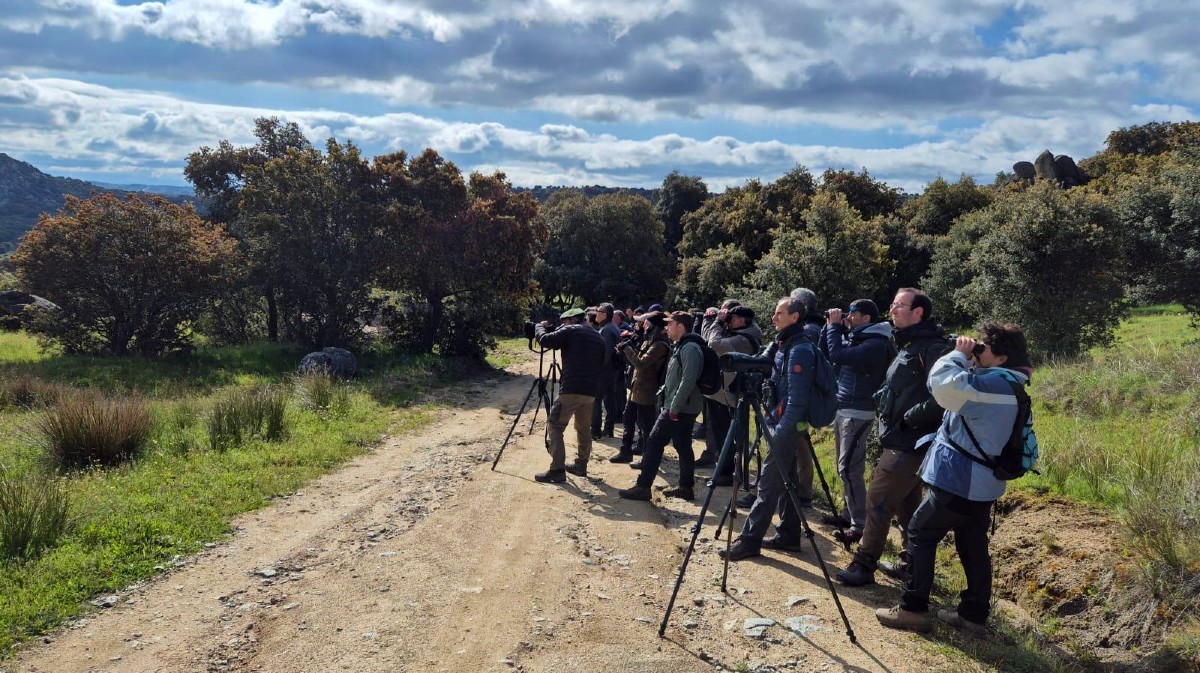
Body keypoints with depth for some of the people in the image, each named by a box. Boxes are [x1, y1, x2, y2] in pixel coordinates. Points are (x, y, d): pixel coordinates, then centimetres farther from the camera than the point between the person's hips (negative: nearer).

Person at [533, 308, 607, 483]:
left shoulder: (570, 331, -1)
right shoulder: (598, 337, 19)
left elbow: (544, 340, -7)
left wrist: (540, 326, 13)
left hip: (571, 389, -7)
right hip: (590, 390, 7)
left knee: (555, 426, -2)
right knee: (583, 428, 20)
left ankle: (557, 471, -7)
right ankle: (581, 465, 25)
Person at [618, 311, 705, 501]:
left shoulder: (690, 348, -16)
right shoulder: (682, 347, 17)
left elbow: (688, 380, -25)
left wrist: (674, 406, -24)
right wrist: (667, 402, 16)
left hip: (679, 409, -10)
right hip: (682, 408, 10)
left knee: (654, 442, -8)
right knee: (683, 446, 13)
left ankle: (643, 487, -5)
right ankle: (686, 487, 19)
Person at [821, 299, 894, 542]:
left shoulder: (876, 344, -17)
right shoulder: (853, 337, 11)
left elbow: (838, 356, -27)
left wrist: (834, 326, -15)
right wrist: (832, 326, 6)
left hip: (857, 414, -9)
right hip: (842, 410, 9)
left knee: (849, 469, -11)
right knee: (844, 467, 15)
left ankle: (860, 525, -7)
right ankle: (848, 513, 25)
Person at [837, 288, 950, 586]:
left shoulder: (932, 349, -17)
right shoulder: (909, 346, 15)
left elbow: (941, 399, -26)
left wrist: (907, 418, -21)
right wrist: (885, 414, 12)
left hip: (908, 445, -10)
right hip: (901, 441, 10)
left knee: (878, 501, -6)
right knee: (906, 505, 17)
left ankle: (864, 566, 3)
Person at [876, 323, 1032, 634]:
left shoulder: (993, 382, -20)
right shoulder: (1008, 385, 11)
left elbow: (941, 381, -30)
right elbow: (963, 388, 21)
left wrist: (959, 354, -13)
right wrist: (967, 359, 7)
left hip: (958, 480, -9)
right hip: (981, 483, 9)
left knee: (920, 534, 1)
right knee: (973, 546, 15)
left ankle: (913, 609, 4)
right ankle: (974, 614, 21)